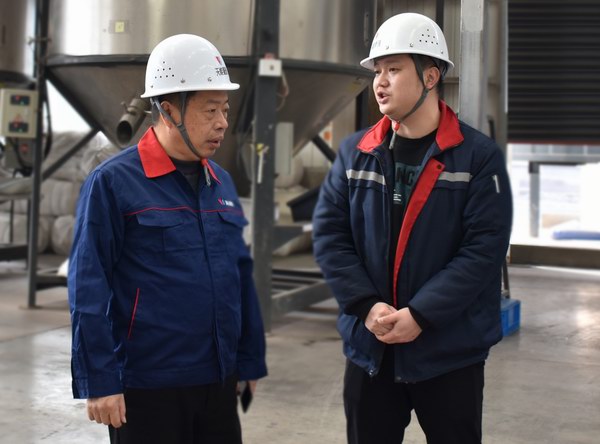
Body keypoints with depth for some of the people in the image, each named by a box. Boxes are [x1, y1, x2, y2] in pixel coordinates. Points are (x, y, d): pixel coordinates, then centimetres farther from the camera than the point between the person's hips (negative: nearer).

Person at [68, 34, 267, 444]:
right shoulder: (113, 183, -10)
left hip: (218, 382, 6)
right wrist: (99, 382, -14)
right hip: (147, 388, -6)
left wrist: (250, 362, 13)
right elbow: (88, 290, -12)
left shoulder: (221, 183, 9)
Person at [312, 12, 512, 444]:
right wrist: (367, 305, -13)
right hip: (369, 347, 3)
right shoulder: (355, 152, 4)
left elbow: (484, 248, -13)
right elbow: (329, 233, 0)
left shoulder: (479, 155, -6)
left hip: (450, 350, -3)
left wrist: (420, 315, -18)